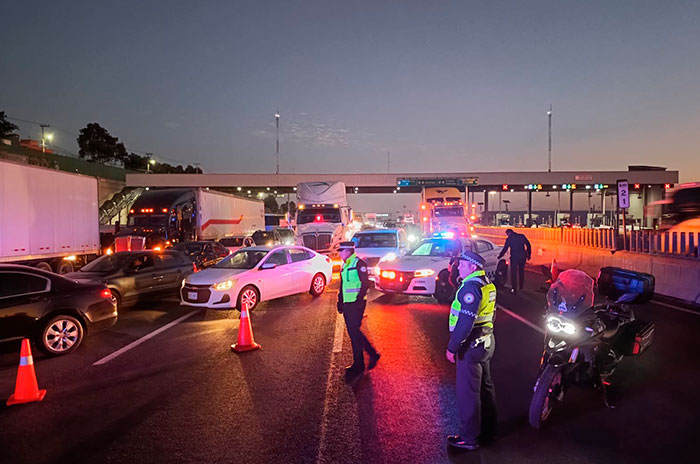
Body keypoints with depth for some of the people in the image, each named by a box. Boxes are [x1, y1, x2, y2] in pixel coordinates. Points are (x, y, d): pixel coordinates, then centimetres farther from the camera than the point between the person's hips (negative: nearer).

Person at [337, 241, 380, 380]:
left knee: (354, 333, -6)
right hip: (347, 305, 9)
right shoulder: (345, 266, 17)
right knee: (353, 333, 12)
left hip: (356, 304, -9)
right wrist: (340, 301, 19)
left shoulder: (359, 263, -10)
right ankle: (372, 354, 26)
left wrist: (359, 300, -18)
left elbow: (365, 284, -16)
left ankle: (358, 365, 5)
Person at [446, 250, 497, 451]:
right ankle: (488, 430, 34)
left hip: (472, 344, -10)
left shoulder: (471, 286, -22)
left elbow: (465, 322, -27)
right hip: (487, 342, 10)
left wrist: (452, 347, -21)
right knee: (486, 387, 20)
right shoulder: (487, 284, 9)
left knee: (467, 392, 0)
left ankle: (469, 438, 10)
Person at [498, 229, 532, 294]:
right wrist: (529, 254, 13)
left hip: (514, 257, -4)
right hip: (523, 257, 4)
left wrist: (499, 256, 9)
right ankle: (521, 286, 30)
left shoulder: (509, 239, -4)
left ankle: (514, 288, -3)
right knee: (521, 271, 19)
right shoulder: (522, 236, 5)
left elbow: (505, 249, -2)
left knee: (513, 273, 1)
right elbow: (528, 245, 5)